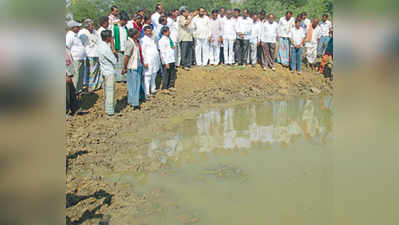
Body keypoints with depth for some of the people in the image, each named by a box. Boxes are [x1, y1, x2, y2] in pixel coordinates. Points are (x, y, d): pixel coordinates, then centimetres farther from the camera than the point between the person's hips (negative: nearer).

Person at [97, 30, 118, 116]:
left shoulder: (100, 44, 1)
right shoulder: (106, 49, -26)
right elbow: (114, 61, -20)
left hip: (103, 71, 9)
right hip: (109, 72, -9)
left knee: (106, 90, 19)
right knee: (110, 91, 0)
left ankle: (106, 108, 30)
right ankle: (110, 110, 8)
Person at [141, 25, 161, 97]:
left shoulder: (153, 39, 16)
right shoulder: (143, 40, -8)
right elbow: (142, 52, -12)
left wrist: (159, 60, 20)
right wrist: (145, 62, -17)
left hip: (155, 61, 8)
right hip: (148, 61, -8)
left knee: (154, 76, 15)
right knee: (147, 76, -7)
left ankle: (152, 89, 27)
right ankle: (147, 92, -5)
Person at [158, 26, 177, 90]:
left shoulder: (169, 38, 10)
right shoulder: (162, 41, -13)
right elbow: (163, 52, -16)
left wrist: (173, 47, 2)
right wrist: (166, 63, -18)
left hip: (172, 60, 8)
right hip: (167, 61, -8)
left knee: (173, 73, 13)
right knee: (166, 74, 0)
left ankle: (171, 86, 27)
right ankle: (164, 88, 13)